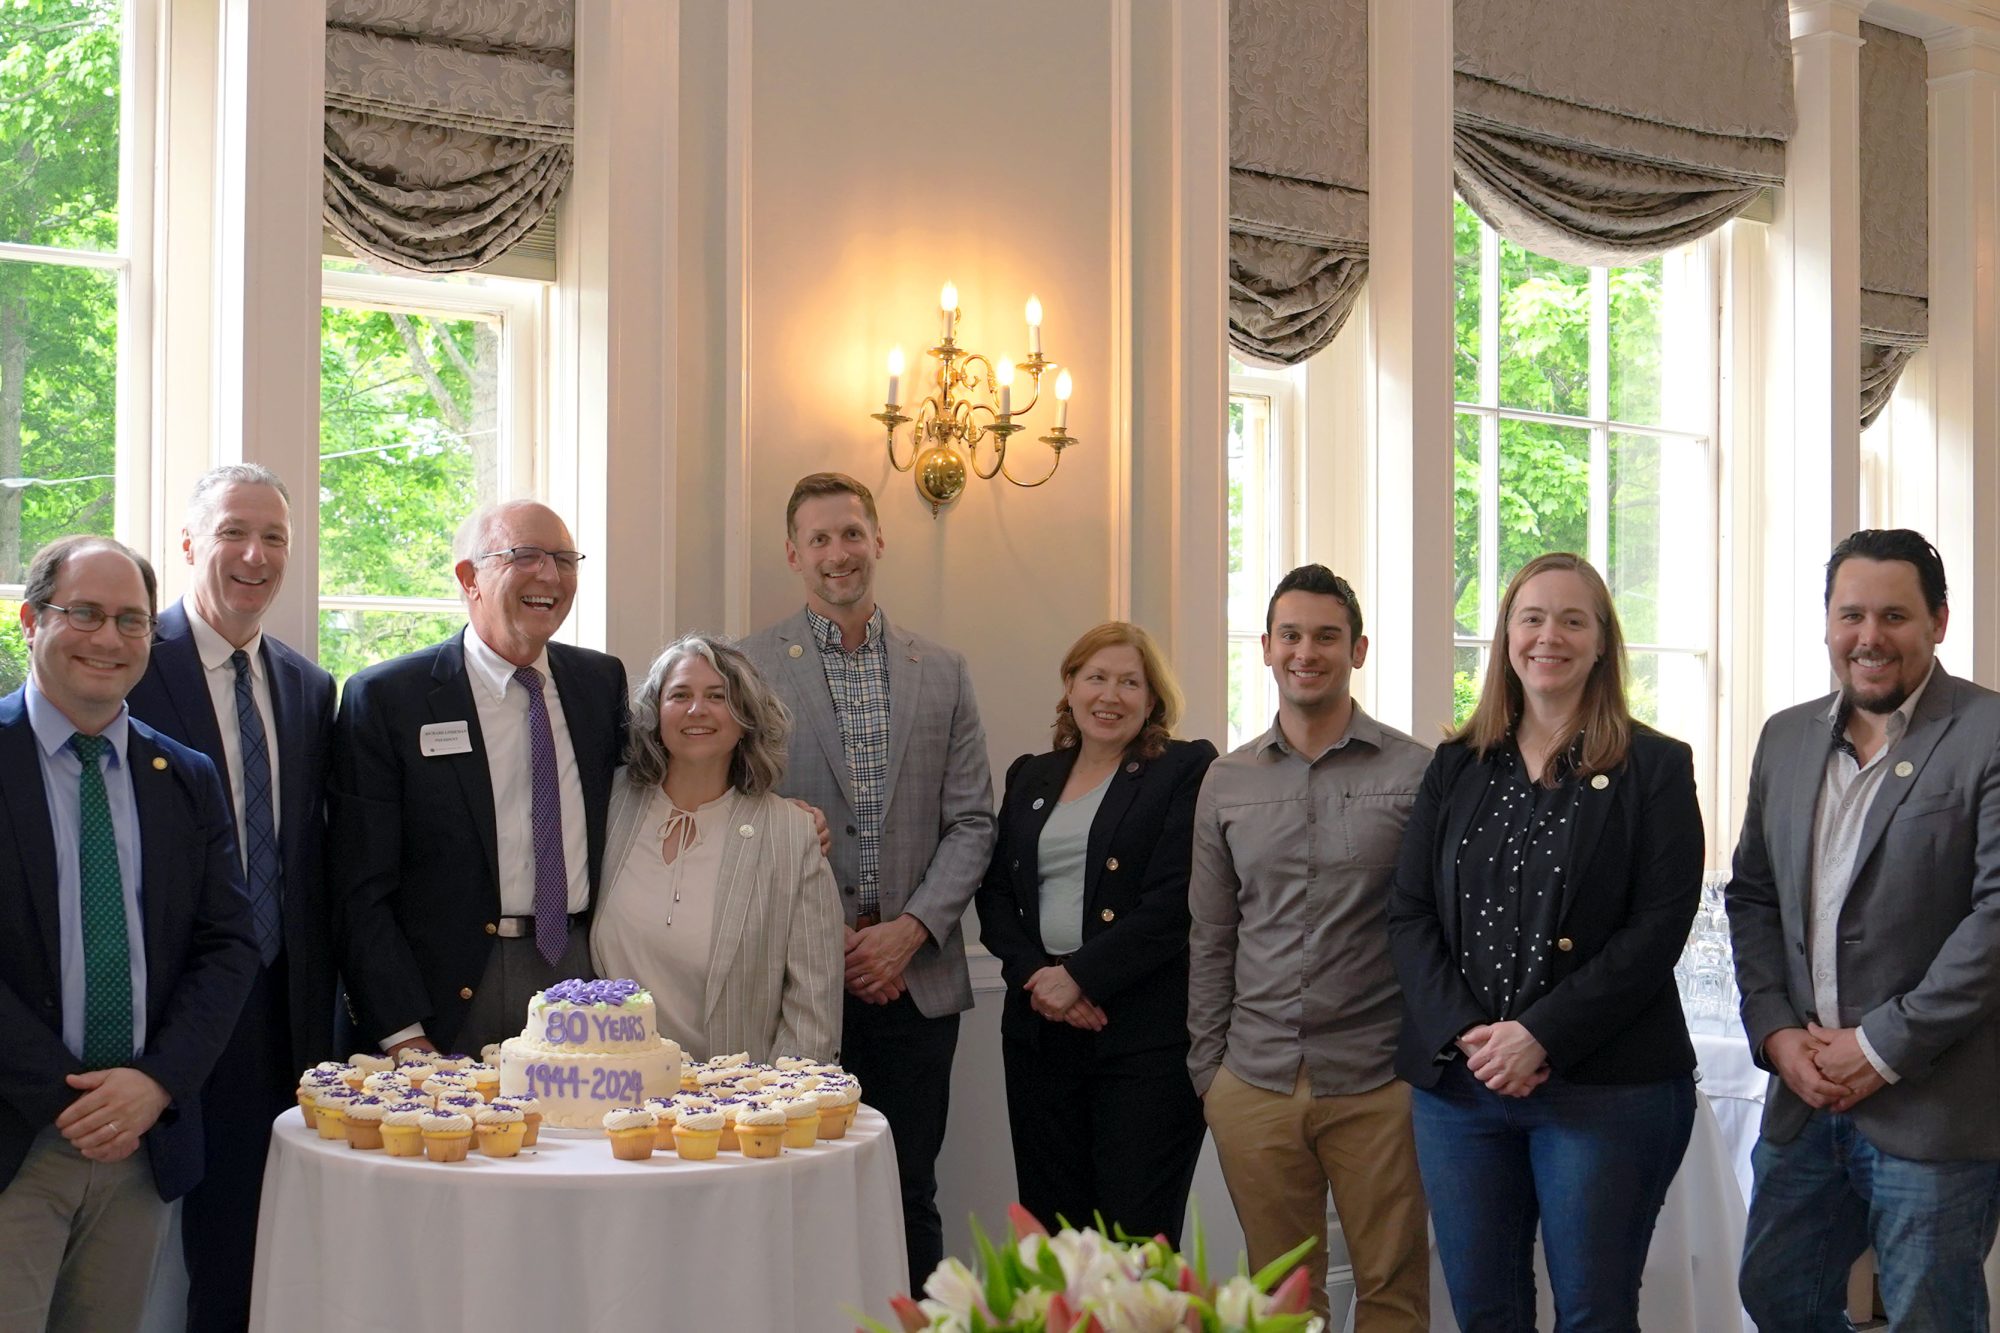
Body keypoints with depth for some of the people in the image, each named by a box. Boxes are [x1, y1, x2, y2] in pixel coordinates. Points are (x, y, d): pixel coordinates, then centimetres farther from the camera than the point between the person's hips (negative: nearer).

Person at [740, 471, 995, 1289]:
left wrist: (910, 929, -7)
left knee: (911, 1193, 8)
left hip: (917, 976, 2)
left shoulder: (942, 672, 9)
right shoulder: (750, 668, 0)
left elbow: (971, 822, 6)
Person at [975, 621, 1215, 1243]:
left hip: (1146, 1033, -5)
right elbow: (995, 893, 12)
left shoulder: (1186, 770, 0)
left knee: (1137, 1235, -5)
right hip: (1040, 1026, 5)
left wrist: (1079, 977, -13)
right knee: (1050, 1223, 6)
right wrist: (1034, 974, -6)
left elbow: (1173, 901, -10)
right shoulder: (1029, 777, 16)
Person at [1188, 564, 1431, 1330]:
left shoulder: (1415, 773, -2)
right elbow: (1209, 940, 12)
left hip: (1378, 1085, -3)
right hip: (1254, 1086, 3)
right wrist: (1206, 1069, 8)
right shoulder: (1226, 782, 8)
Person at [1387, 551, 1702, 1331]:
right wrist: (1465, 1034, -10)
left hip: (1603, 1085, -3)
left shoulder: (1655, 768, 1)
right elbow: (1408, 915, 6)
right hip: (1458, 1080, 3)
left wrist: (1541, 1036, -15)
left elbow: (1659, 925, -8)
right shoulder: (1455, 768, 11)